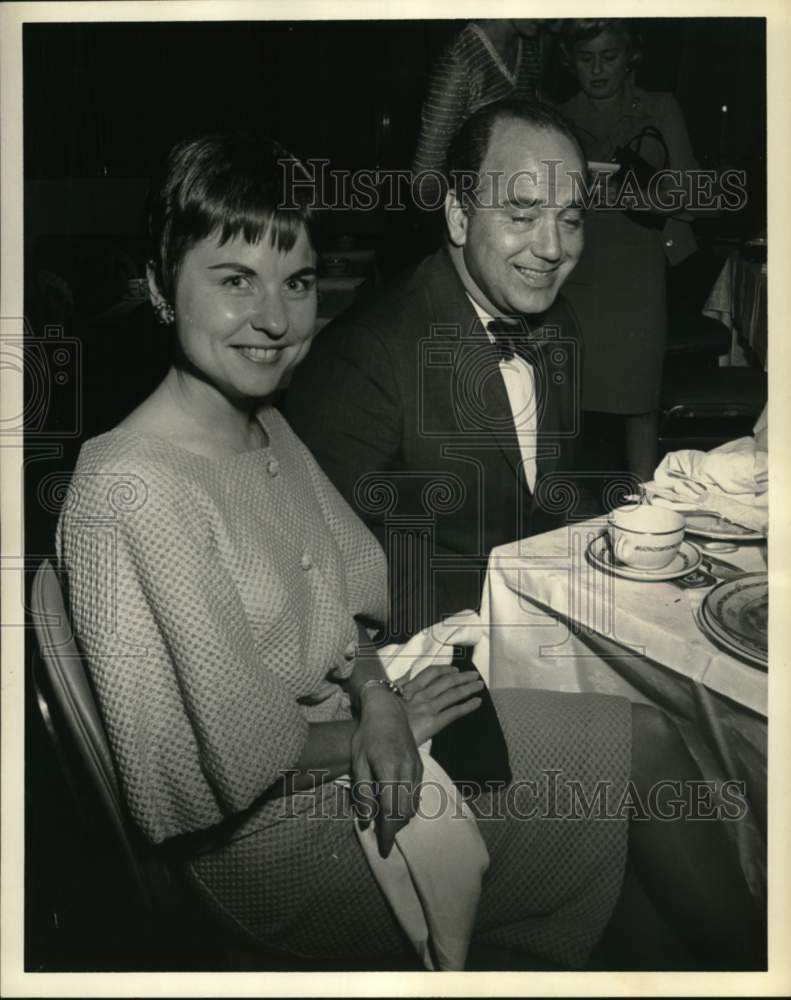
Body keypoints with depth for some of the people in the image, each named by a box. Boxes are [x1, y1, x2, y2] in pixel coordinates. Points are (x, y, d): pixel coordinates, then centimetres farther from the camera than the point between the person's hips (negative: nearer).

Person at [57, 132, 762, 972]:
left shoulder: (265, 429, 2)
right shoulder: (132, 491, -26)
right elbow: (234, 753, -24)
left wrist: (374, 696, -11)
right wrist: (383, 717, -11)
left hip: (344, 733, 8)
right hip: (275, 832, -8)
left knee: (646, 734, 5)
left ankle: (741, 953, 25)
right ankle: (747, 960, 22)